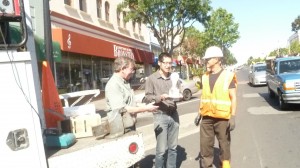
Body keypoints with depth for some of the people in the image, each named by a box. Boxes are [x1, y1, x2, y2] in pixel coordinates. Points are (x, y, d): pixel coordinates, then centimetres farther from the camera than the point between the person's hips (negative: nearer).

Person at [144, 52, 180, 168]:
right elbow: (147, 98, -5)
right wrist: (160, 97, -21)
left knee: (173, 148, 12)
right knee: (161, 150, -2)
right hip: (160, 116, -4)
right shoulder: (152, 78, -1)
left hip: (174, 115, 4)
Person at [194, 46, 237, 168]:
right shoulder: (205, 77, 8)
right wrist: (199, 113, 13)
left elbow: (233, 98, -7)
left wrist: (233, 117, -12)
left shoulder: (228, 76, -7)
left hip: (222, 118, -4)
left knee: (224, 144, 10)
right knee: (205, 145, 7)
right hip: (206, 117, 4)